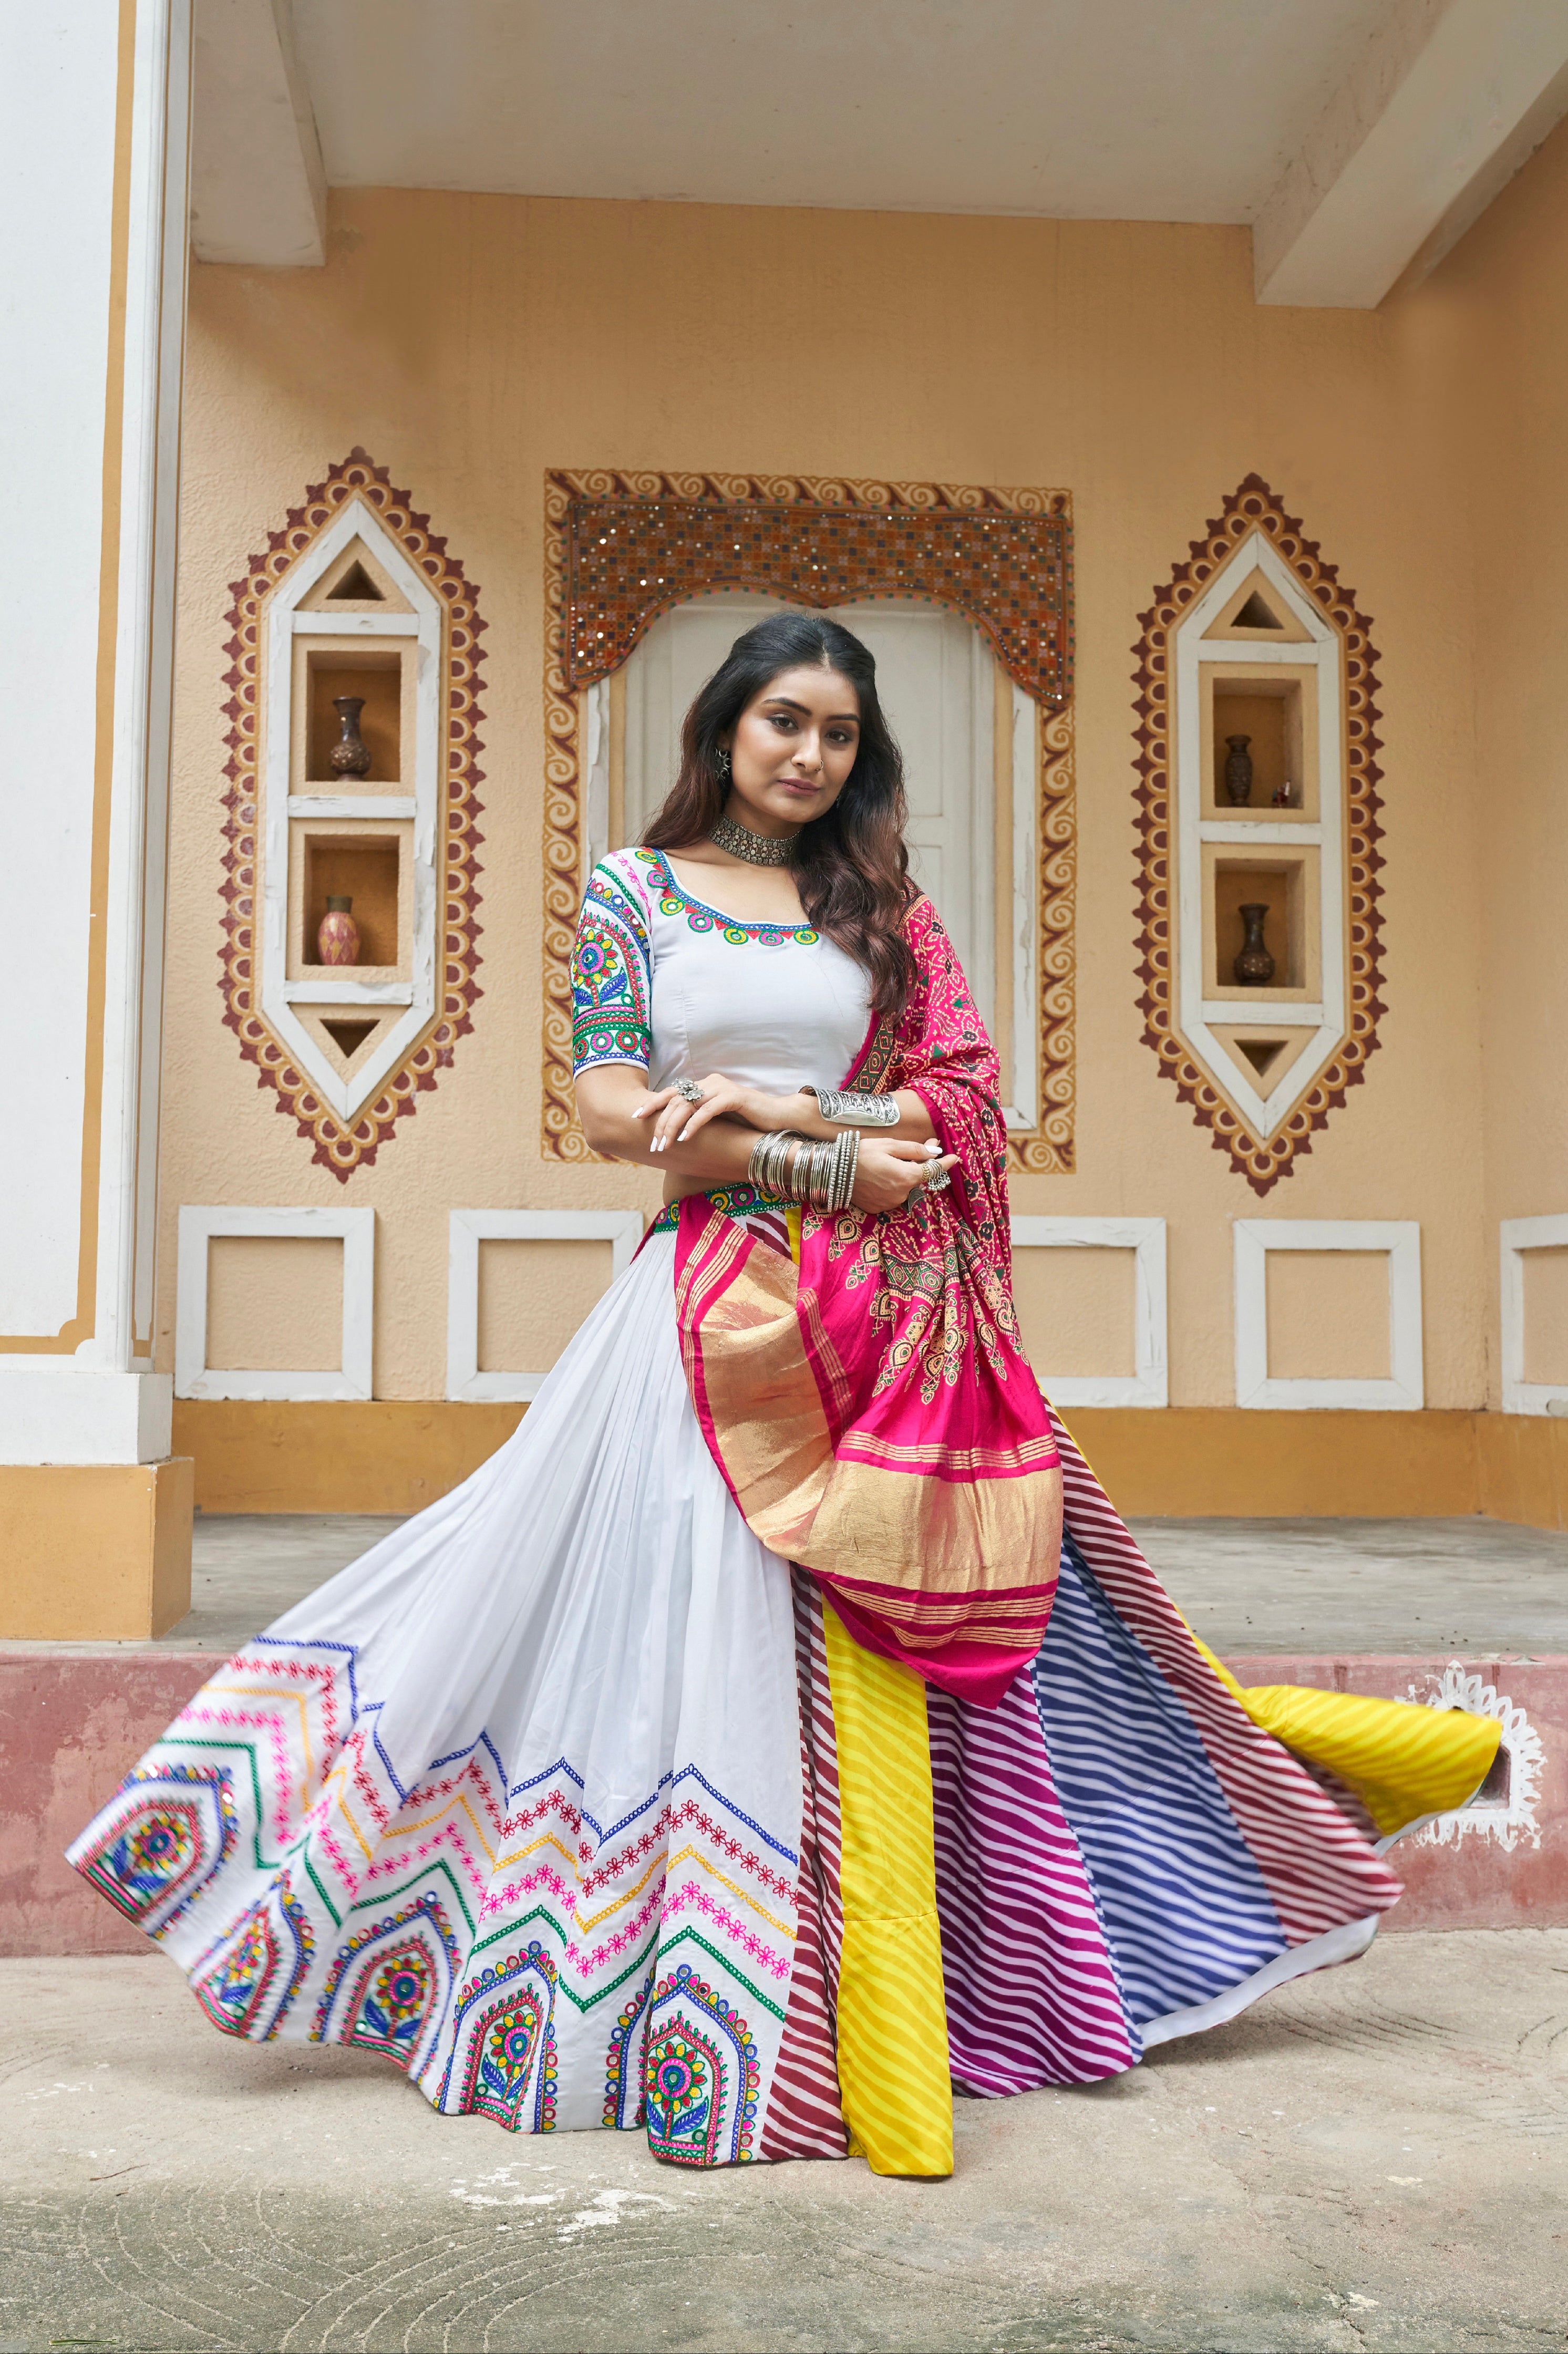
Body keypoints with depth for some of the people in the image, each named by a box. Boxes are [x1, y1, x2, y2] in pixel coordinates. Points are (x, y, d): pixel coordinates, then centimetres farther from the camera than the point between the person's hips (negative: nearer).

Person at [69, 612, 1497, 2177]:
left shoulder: (882, 904, 13)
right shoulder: (635, 887, 8)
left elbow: (958, 1098, 3)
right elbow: (610, 1110, -2)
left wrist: (780, 1108, -11)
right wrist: (837, 1162, -9)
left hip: (889, 1321, 2)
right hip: (719, 1311, -2)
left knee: (874, 1671, 4)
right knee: (712, 1630, -4)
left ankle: (887, 2037, 18)